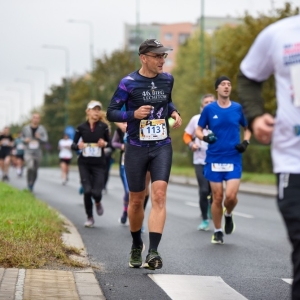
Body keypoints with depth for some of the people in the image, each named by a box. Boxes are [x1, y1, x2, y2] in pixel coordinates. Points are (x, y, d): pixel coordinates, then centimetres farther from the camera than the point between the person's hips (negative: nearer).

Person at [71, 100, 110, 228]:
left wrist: (105, 144, -15)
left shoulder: (103, 126, -2)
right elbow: (73, 144, 6)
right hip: (84, 163, 1)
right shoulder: (81, 127, 0)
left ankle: (98, 203, 29)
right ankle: (90, 217, 12)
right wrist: (78, 146, -16)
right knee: (87, 191, -9)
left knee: (96, 192, -10)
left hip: (99, 164, -1)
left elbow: (109, 143, 8)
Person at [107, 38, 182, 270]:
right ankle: (136, 246, 32)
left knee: (159, 194, -16)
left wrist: (173, 112, 4)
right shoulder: (129, 83, -7)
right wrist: (133, 114, -21)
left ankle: (153, 251, -22)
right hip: (136, 148, -2)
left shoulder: (167, 80, 6)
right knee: (136, 201, 7)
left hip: (162, 147, 2)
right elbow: (111, 113, -4)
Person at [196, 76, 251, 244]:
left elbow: (247, 128, 17)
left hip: (234, 159, 0)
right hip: (214, 159, 0)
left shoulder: (238, 108, 4)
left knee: (231, 196, -13)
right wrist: (204, 137, -13)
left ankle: (228, 214, 21)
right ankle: (218, 231, 18)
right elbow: (199, 130, 9)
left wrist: (246, 142, -2)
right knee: (217, 197, 1)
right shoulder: (209, 109, 2)